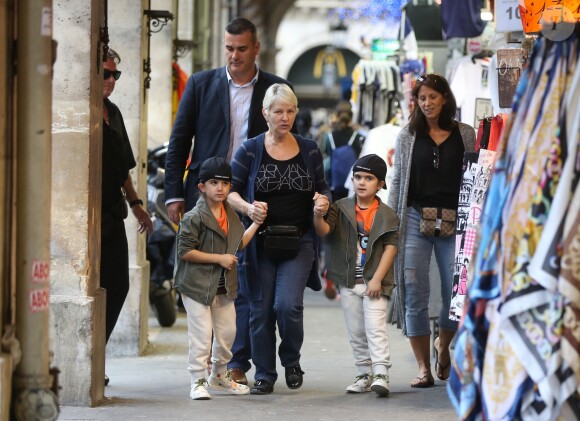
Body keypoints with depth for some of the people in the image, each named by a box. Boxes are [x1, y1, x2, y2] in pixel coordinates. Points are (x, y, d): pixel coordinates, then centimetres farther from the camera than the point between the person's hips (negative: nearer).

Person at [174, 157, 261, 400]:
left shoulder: (231, 215, 9)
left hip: (224, 286, 8)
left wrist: (257, 222, 13)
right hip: (197, 285, -7)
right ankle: (198, 382, 1)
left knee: (227, 332, 14)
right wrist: (219, 258, -20)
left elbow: (239, 244, 19)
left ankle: (219, 375, 32)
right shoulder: (194, 217, -16)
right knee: (202, 335, -7)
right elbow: (184, 251, -20)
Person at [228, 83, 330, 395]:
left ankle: (291, 361, 13)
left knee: (288, 304, -14)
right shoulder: (250, 150, 1)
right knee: (261, 309, 2)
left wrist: (324, 200, -6)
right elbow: (230, 191, 0)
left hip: (299, 241, 0)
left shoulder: (309, 150, 7)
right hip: (260, 241, 0)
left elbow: (322, 187, 16)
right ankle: (264, 375, 15)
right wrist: (247, 208, -19)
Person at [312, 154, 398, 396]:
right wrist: (318, 216, -33)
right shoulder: (341, 208, 4)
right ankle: (364, 374, 19)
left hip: (374, 281, -3)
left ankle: (381, 374, -15)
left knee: (375, 327, -13)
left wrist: (377, 279, -14)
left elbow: (391, 247, -7)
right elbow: (323, 231, -9)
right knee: (356, 332, 9)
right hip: (348, 282, 3)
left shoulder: (387, 215, -2)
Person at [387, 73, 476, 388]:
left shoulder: (465, 135, 7)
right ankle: (424, 367, 4)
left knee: (457, 294, -1)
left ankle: (442, 345, 28)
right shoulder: (408, 136, 8)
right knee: (415, 295, -3)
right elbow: (397, 181, 9)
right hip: (415, 219, 0)